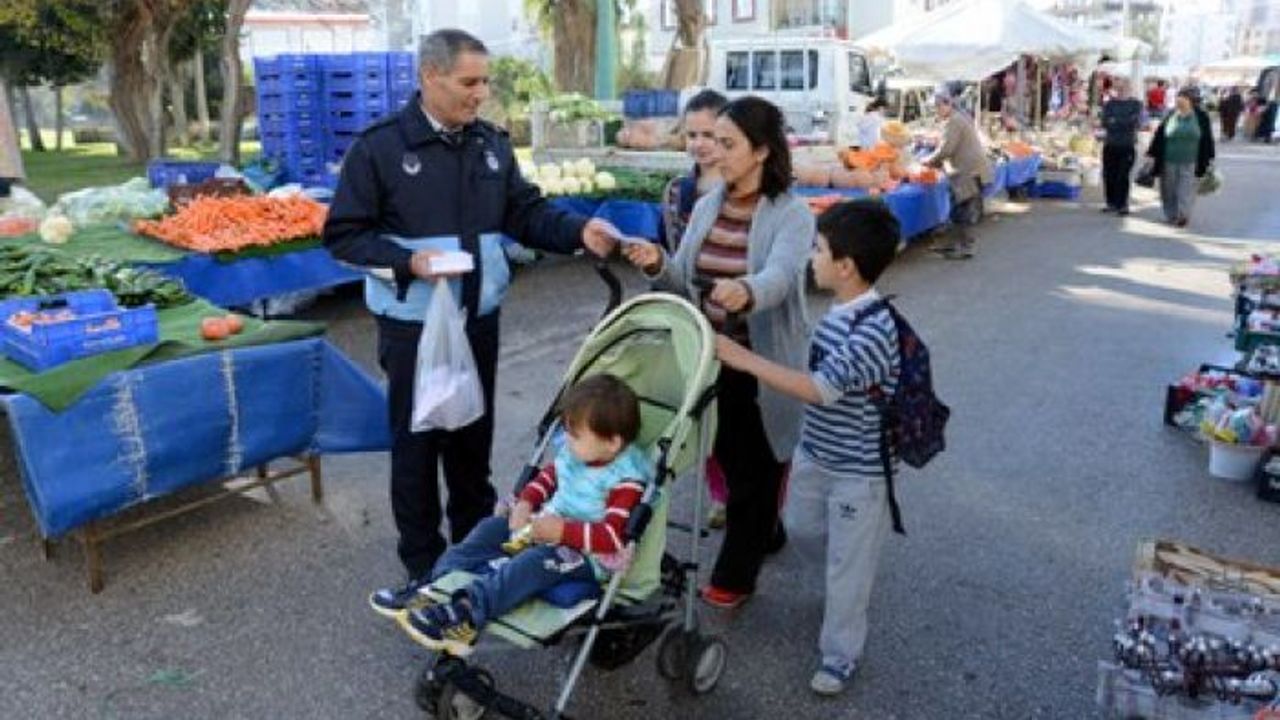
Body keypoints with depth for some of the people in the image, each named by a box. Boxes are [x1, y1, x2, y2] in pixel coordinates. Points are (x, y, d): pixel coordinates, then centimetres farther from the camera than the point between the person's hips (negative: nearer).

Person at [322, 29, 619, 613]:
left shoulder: (492, 144, 4)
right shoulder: (379, 147, -10)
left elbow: (526, 214, 4)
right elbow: (342, 235, -9)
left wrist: (578, 231, -13)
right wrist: (408, 260, -23)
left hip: (479, 321, 5)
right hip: (413, 326, -4)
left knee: (474, 438, 17)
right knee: (417, 444, 6)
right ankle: (424, 570, 21)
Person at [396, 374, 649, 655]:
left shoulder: (626, 481, -22)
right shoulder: (575, 452, 1)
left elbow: (613, 537, -28)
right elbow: (549, 476, 17)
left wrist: (563, 530, -32)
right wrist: (525, 504, -1)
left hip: (589, 554, -9)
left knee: (535, 560, -34)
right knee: (492, 527, 0)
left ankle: (466, 612, -44)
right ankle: (441, 582, -11)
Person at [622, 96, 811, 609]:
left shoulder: (792, 215, -14)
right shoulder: (707, 207, 4)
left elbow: (778, 279, -33)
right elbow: (686, 283, 5)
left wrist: (745, 292, -55)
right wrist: (659, 266, -16)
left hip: (762, 364, -6)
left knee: (755, 467, 9)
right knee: (731, 459, 21)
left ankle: (735, 573, 25)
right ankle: (763, 534, 46)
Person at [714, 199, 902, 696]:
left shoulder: (875, 329, -29)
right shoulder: (838, 312, -1)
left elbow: (820, 389, -33)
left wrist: (743, 359, -32)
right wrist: (806, 445, 18)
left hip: (858, 470, -8)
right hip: (815, 454, 9)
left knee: (848, 567, 8)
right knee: (802, 531, 26)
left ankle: (841, 656, 27)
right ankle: (841, 588, 54)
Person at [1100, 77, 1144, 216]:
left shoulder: (1136, 104, 5)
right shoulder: (1109, 104, 11)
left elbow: (1137, 123, -8)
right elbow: (1104, 122, -2)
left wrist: (1115, 121, -10)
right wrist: (1126, 123, -12)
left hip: (1127, 146, -3)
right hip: (1110, 145, 3)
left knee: (1123, 176, -6)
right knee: (1109, 175, 3)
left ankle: (1123, 204, 0)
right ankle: (1111, 203, 14)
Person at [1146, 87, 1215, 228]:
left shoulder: (1201, 117, 0)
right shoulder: (1170, 117, 2)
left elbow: (1207, 139, 5)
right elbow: (1159, 137, 4)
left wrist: (1208, 160, 4)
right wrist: (1152, 154, 3)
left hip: (1189, 163, -2)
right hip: (1169, 161, 2)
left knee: (1186, 189, -5)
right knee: (1169, 190, 8)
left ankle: (1183, 215, -4)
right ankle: (1171, 215, 20)